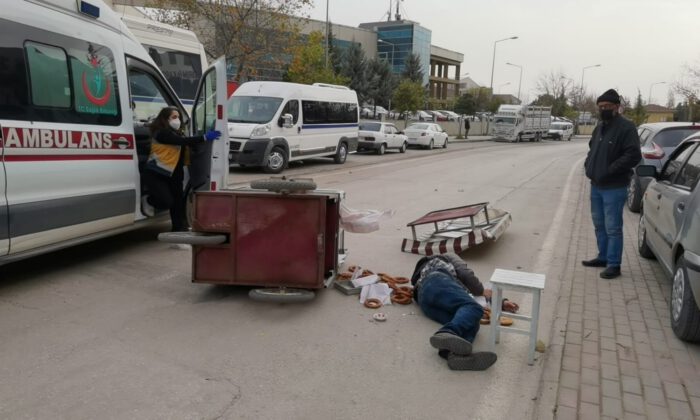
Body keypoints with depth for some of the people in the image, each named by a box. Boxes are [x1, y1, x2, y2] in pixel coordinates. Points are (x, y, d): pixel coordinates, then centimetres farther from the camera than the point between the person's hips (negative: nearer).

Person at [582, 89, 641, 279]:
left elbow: (634, 156, -19)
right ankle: (603, 257, 29)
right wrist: (589, 165, 8)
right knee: (599, 225, 16)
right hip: (596, 185, 8)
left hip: (614, 188, -8)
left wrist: (609, 171, -21)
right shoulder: (600, 127, 14)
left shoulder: (626, 127, -12)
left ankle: (614, 264, 4)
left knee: (612, 227, -4)